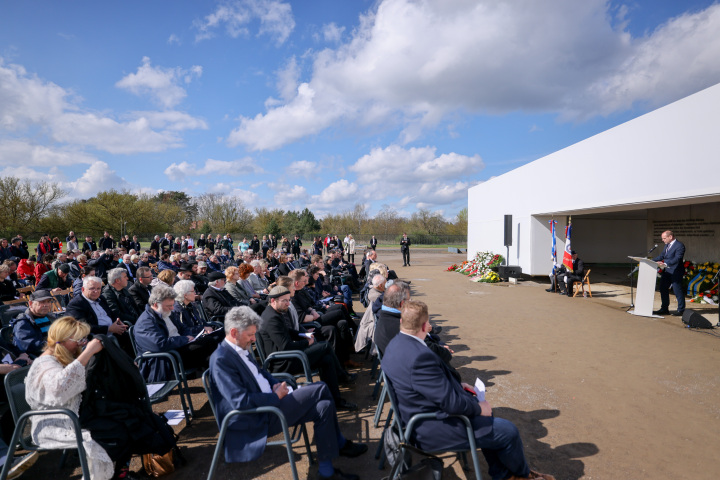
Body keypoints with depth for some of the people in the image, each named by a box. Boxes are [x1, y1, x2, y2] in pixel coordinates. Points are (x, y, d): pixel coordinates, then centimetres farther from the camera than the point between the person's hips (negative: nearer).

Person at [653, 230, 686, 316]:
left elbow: (677, 259, -25)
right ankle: (664, 309, 20)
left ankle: (681, 310, 12)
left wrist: (666, 264, -38)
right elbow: (662, 256, 18)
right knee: (663, 289, 11)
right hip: (666, 271, 9)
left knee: (678, 290, -1)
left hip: (676, 272, -9)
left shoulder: (679, 246, -14)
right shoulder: (667, 245, 14)